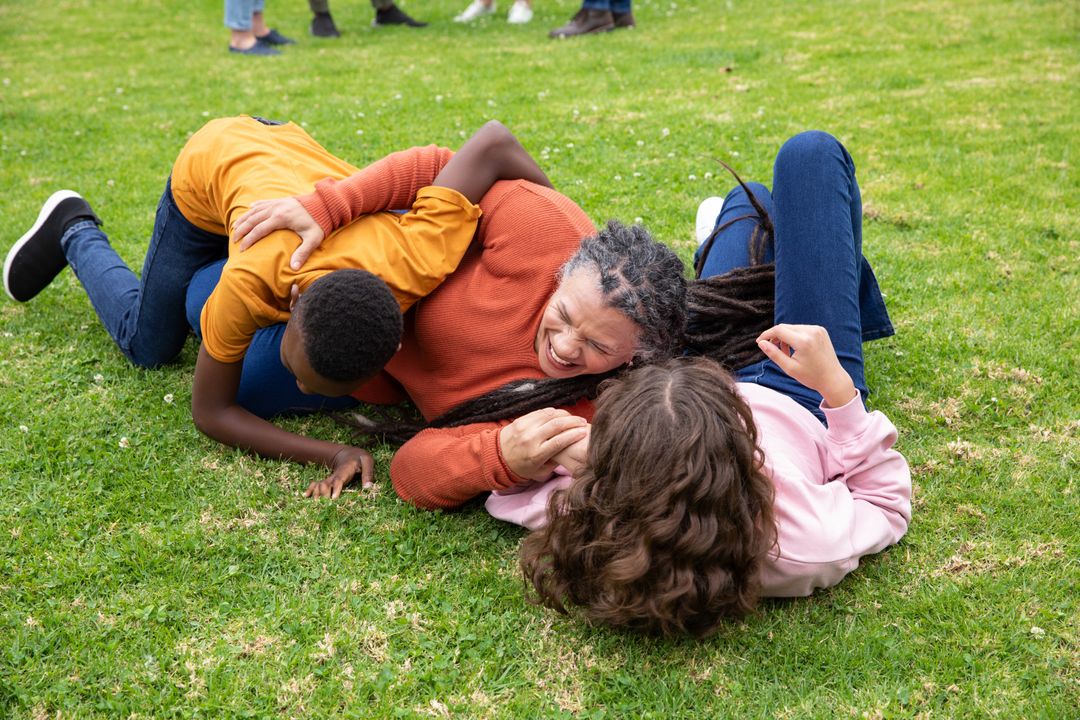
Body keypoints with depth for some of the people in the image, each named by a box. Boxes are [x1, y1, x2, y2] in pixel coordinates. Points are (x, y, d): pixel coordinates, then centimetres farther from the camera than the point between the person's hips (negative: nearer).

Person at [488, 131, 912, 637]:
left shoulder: (588, 524, -43)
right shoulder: (805, 550, -47)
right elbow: (887, 502, -24)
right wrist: (837, 385, -36)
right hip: (808, 402, -2)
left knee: (746, 200, 23)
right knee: (811, 154, 9)